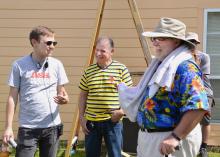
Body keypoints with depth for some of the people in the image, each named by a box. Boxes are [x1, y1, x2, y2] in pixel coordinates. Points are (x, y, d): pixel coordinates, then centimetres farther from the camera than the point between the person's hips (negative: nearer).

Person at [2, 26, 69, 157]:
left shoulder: (56, 64, 3)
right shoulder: (19, 65, -4)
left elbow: (61, 92, 9)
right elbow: (12, 97, -1)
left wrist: (64, 98, -16)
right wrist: (8, 127, -5)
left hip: (52, 126, 3)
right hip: (28, 128, -3)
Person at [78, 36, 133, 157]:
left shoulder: (121, 69, -3)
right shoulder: (88, 71, 5)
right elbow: (83, 96, 11)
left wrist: (122, 110, -14)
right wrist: (81, 117, 6)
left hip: (113, 121, -3)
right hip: (91, 121, 3)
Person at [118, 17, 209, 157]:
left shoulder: (184, 67, -20)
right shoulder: (161, 64, 13)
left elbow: (198, 106, -31)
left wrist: (176, 137, -31)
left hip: (168, 141, -10)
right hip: (149, 137, 10)